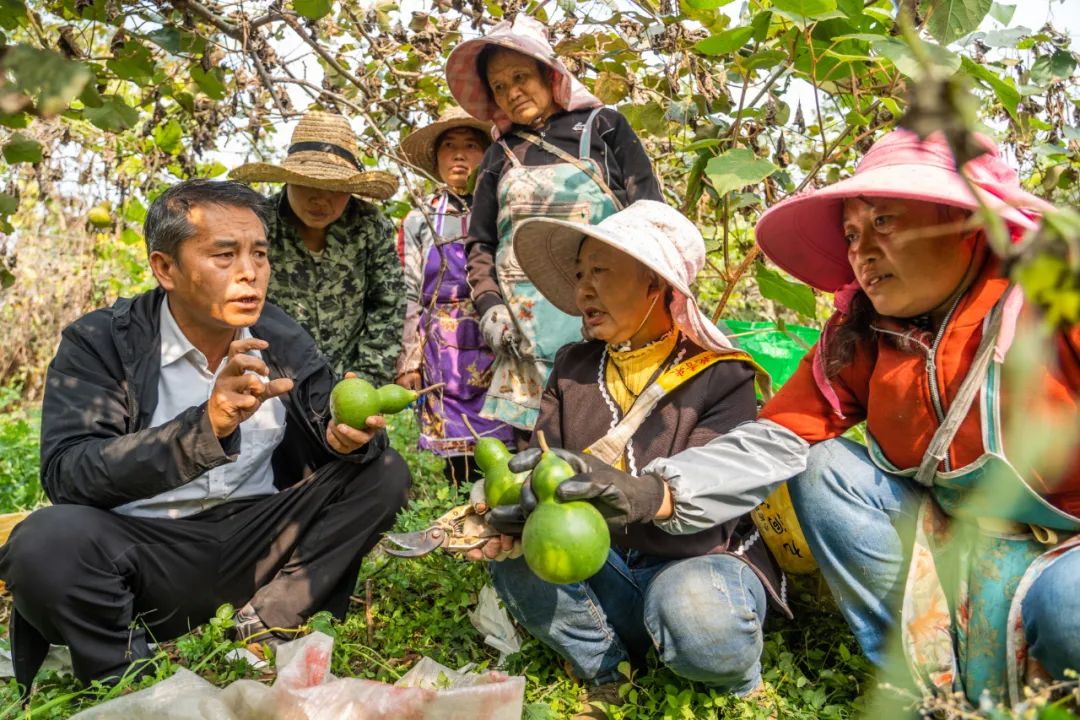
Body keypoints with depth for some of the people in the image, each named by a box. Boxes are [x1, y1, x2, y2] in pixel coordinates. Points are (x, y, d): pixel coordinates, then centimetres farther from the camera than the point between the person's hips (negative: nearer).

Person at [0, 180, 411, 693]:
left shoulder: (283, 341, 3)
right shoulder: (99, 343, -7)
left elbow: (327, 434, 5)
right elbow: (67, 477, -19)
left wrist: (347, 437, -22)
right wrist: (207, 426, -34)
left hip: (257, 542, 4)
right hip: (139, 548, -3)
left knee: (383, 473, -9)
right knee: (47, 539, -33)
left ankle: (263, 626, -10)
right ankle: (128, 679, -5)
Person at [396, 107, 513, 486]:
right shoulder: (421, 221, 12)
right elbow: (409, 296, 8)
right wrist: (408, 362, 1)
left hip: (497, 349, -1)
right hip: (444, 352, 1)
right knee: (459, 461, -1)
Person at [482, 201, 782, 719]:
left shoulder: (721, 376, -10)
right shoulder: (572, 367, 5)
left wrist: (641, 496, -47)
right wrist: (511, 508, -30)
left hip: (703, 558, -4)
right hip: (604, 565, 4)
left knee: (695, 610, -36)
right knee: (518, 560, -23)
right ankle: (607, 676, -1)